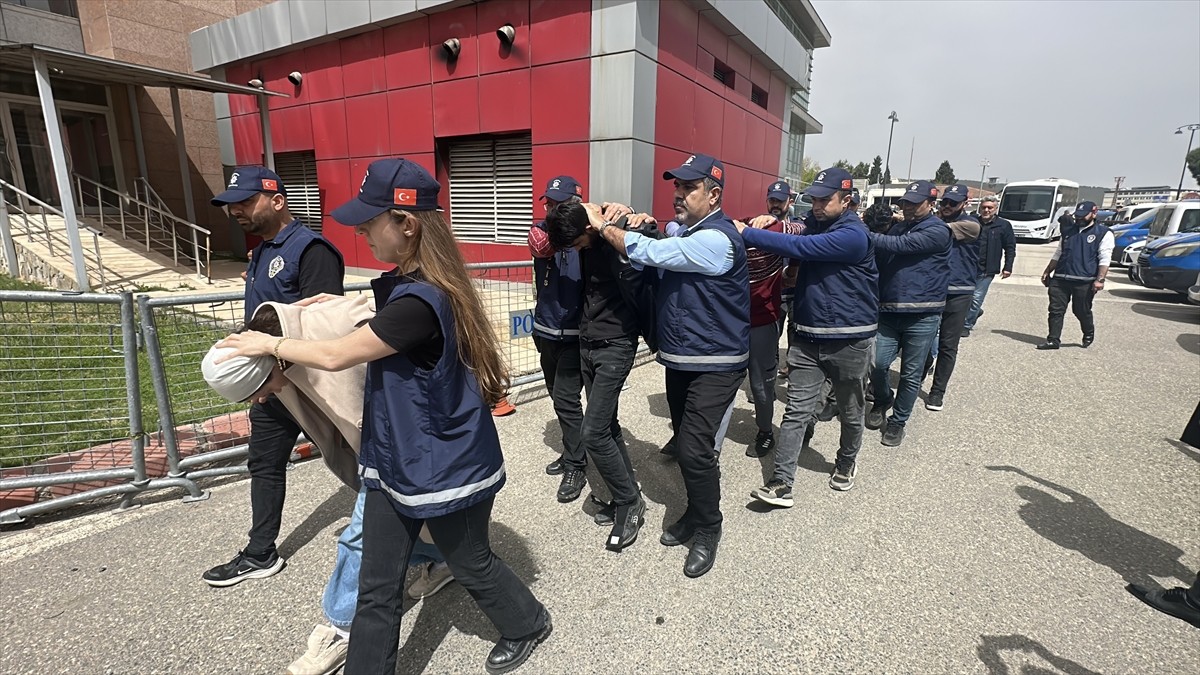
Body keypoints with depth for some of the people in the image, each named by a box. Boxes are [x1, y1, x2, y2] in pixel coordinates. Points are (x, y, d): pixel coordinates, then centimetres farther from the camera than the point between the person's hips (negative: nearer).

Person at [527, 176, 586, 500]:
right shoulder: (542, 229, 2)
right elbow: (540, 245, -20)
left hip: (574, 334, -6)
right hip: (545, 330, 6)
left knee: (566, 399, -5)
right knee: (559, 397, 17)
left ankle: (576, 467, 12)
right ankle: (571, 452, 36)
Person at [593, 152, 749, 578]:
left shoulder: (716, 239, -19)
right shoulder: (681, 233, 11)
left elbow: (647, 253, -25)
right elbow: (647, 260, 15)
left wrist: (601, 225, -13)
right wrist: (641, 227, -5)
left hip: (714, 365, -9)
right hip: (679, 360, 9)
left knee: (695, 449, -9)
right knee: (685, 443, 16)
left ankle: (707, 529, 14)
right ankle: (696, 513, 35)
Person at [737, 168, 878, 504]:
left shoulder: (853, 234, -17)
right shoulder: (814, 223, 9)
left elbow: (800, 248, -27)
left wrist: (747, 233, -27)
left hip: (848, 340, -5)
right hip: (806, 337, 5)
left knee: (850, 410, 16)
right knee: (796, 411, 0)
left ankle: (846, 462, 41)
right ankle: (781, 483, 1)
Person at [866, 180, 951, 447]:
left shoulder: (937, 231, -6)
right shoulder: (898, 227, 15)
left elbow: (900, 245, -21)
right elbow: (879, 261, 16)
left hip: (922, 316, -4)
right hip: (889, 312, 4)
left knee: (911, 374, 6)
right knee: (877, 363, -3)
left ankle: (898, 421, 22)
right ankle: (882, 400, 28)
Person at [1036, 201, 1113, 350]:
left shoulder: (1103, 233, 2)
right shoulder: (1068, 231, 18)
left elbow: (1104, 259, -6)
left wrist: (1100, 279, -16)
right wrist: (1047, 271, 17)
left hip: (1084, 282, -4)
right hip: (1060, 279, 4)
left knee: (1082, 311, 6)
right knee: (1056, 310, -2)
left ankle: (1089, 335, 31)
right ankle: (1053, 340, 1)